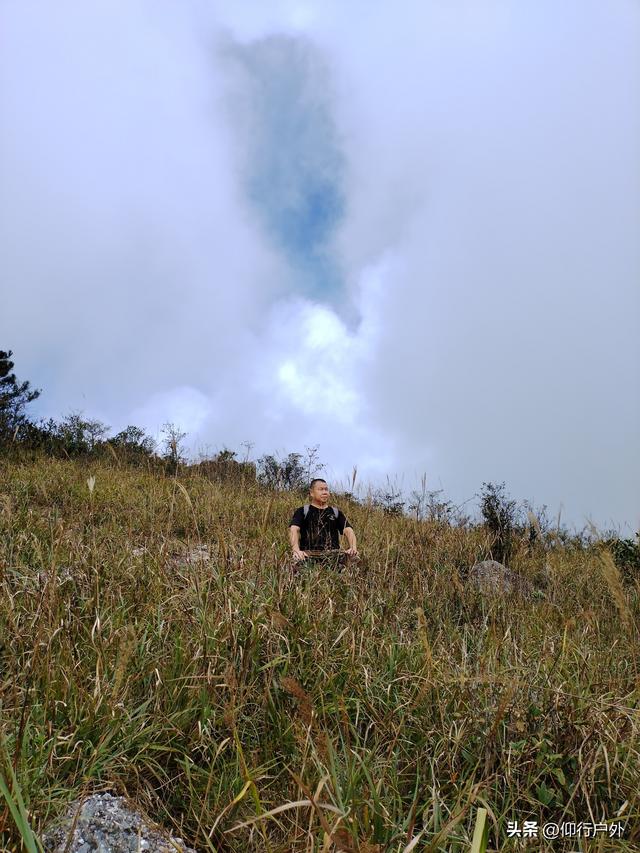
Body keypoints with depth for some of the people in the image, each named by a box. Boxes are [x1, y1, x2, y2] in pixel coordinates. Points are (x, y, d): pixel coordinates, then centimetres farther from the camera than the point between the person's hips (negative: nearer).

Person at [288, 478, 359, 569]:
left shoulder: (336, 512, 23)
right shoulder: (302, 511, 14)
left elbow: (348, 530, 9)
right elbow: (294, 530, -3)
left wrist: (353, 548, -13)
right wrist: (296, 550, -24)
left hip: (333, 554, 2)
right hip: (309, 554, -2)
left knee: (354, 557, -28)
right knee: (297, 560, -37)